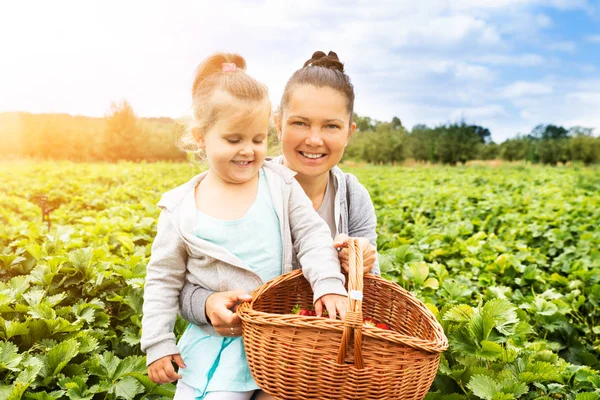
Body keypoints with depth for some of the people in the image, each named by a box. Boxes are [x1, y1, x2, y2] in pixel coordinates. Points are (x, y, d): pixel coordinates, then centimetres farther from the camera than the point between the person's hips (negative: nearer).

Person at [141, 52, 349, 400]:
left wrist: (329, 284, -21)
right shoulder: (181, 208, -7)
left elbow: (313, 237, -4)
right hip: (216, 345, -1)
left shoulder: (280, 185, -5)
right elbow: (163, 279, 0)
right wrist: (158, 344, -1)